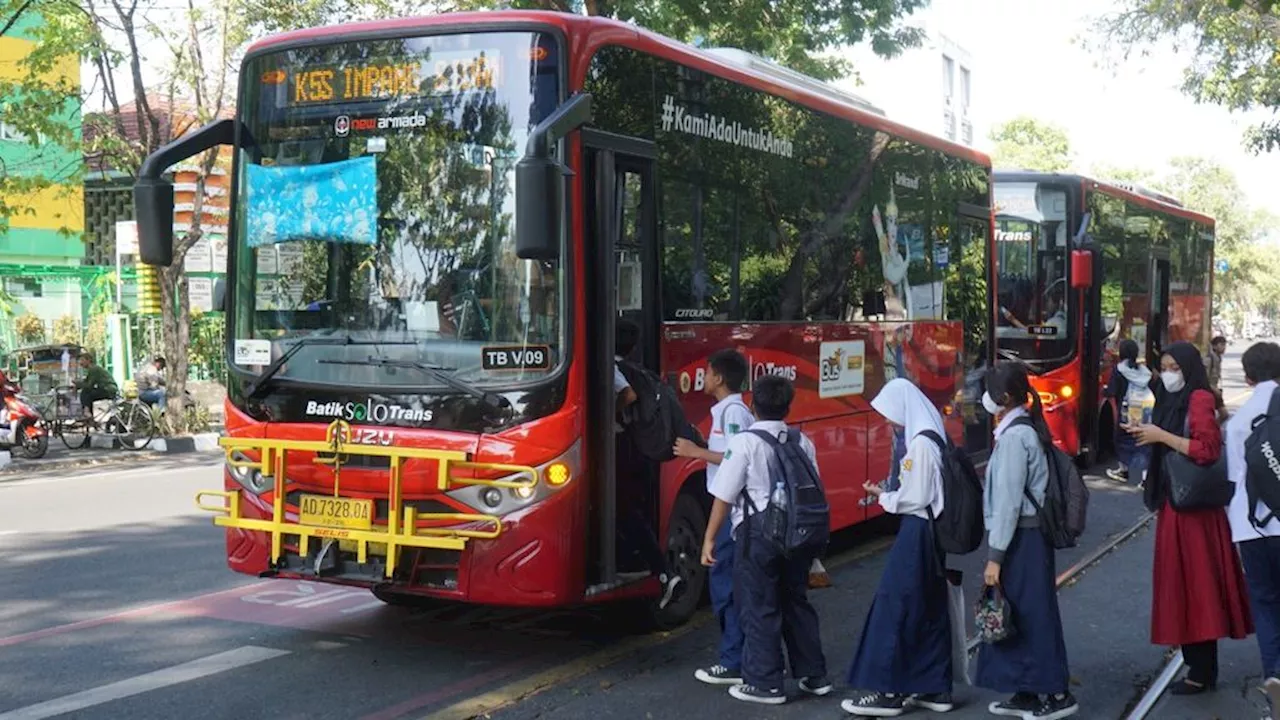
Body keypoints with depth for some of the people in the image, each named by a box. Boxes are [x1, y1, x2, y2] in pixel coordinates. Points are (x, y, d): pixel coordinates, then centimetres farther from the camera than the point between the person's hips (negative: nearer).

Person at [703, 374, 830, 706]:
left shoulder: (744, 442, -10)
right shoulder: (802, 442, 5)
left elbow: (724, 496, -10)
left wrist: (709, 538, -2)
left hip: (758, 535, -5)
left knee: (759, 608, 5)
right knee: (796, 603, 18)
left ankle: (765, 683, 10)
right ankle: (814, 676, 25)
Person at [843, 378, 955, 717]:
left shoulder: (921, 443, -19)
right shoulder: (931, 436, 11)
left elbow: (916, 499, -20)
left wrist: (883, 497, -6)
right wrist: (889, 494, 9)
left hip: (918, 533, -10)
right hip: (929, 530, 10)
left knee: (894, 605, -4)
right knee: (929, 609, 13)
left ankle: (888, 691, 1)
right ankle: (935, 688, 19)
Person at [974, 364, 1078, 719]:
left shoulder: (1014, 436, -17)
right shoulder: (1024, 429, 11)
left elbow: (1008, 501, -20)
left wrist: (995, 556, -18)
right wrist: (999, 549, 17)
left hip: (1021, 539, -10)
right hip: (1027, 536, 10)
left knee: (1031, 614, -2)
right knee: (1018, 614, 13)